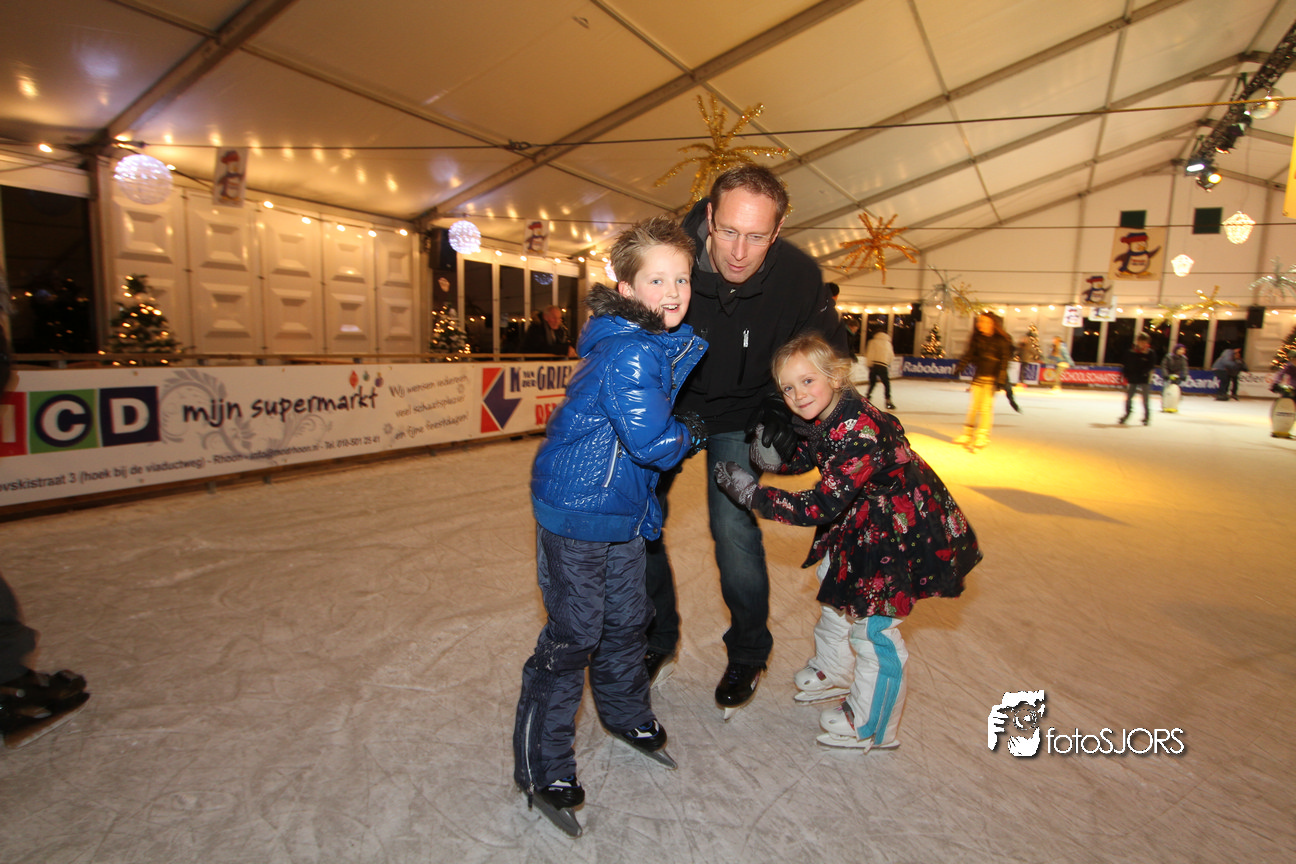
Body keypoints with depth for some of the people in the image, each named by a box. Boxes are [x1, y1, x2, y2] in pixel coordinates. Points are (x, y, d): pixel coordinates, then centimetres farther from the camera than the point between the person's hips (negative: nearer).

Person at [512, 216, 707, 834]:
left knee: (626, 619, 22)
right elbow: (654, 444, -29)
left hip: (624, 507, 9)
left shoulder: (675, 343, 5)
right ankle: (542, 770, 19)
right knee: (573, 634, 0)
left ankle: (625, 713, 47)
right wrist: (693, 435, -10)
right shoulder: (629, 354, -26)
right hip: (576, 511, -9)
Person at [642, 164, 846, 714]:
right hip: (665, 406, 1)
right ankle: (657, 642, 28)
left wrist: (784, 407, -13)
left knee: (734, 529, -9)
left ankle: (748, 654, 21)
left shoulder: (798, 276, -23)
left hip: (737, 417, -1)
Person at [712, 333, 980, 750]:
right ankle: (834, 671, 50)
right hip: (865, 522, 10)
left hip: (908, 531, -10)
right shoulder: (820, 421, -7)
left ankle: (870, 727, 24)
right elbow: (798, 461, 10)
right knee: (834, 584, 24)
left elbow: (821, 506, -37)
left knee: (872, 623, -1)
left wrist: (750, 492, -32)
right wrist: (770, 454, -13)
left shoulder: (857, 430, -36)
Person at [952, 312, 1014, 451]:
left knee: (986, 408, -5)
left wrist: (1000, 380, -14)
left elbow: (1005, 360, -9)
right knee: (973, 405, 11)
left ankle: (981, 438, 1)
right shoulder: (977, 337, 4)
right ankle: (967, 434, 21)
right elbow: (969, 354, 13)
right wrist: (960, 367, 7)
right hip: (978, 376, 5)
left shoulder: (1002, 340, -8)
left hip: (992, 378, -5)